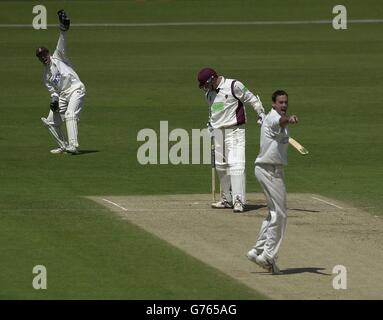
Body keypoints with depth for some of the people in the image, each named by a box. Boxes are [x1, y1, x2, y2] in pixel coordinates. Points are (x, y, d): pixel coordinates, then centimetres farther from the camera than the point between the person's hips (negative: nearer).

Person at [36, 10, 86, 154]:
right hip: (62, 95, 7)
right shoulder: (45, 75, 17)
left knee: (70, 114, -27)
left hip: (75, 89, -7)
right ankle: (64, 146, 19)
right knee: (50, 121, 7)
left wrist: (63, 30, -26)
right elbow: (53, 90, 14)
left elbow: (61, 45, -10)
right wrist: (54, 100, -7)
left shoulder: (58, 57, 5)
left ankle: (73, 146, -37)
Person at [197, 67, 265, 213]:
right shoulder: (209, 93, 12)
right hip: (218, 132, 7)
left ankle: (238, 201, -21)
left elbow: (252, 99, -5)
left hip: (235, 131, -7)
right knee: (221, 166, 9)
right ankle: (227, 199, 20)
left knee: (236, 164, -16)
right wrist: (210, 126, 22)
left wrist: (261, 114, -14)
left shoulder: (234, 86, -10)